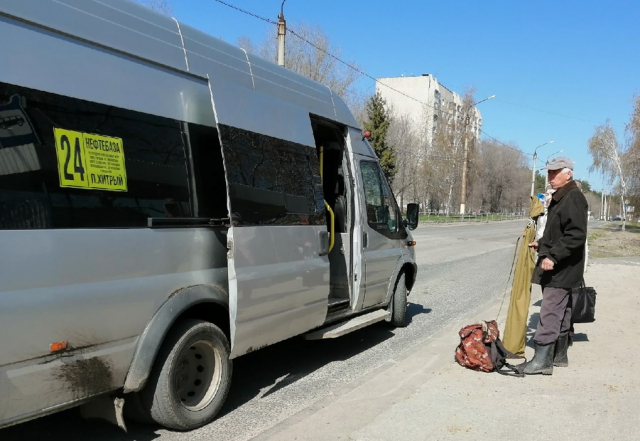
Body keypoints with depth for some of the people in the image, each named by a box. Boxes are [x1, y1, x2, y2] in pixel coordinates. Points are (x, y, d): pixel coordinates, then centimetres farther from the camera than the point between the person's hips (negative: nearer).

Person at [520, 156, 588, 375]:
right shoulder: (559, 198, 16)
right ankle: (559, 355, 24)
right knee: (560, 312, 15)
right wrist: (541, 244, 21)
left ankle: (542, 359, -7)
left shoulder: (574, 198, -16)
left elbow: (576, 235, -25)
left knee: (550, 312, -10)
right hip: (557, 268, 10)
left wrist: (553, 256, -27)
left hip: (562, 269, -10)